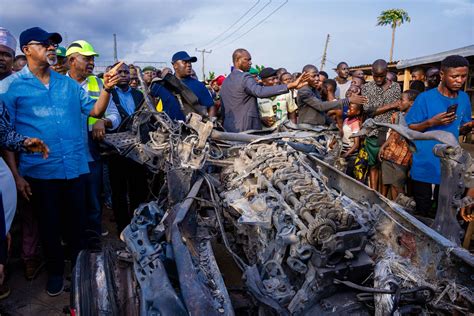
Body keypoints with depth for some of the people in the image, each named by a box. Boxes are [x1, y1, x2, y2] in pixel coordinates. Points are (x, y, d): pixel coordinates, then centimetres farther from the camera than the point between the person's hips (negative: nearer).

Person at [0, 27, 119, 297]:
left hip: (76, 167, 3)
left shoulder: (68, 83, 8)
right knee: (49, 223, 12)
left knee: (78, 220, 14)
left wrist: (106, 89, -13)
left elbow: (95, 110, 6)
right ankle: (56, 270, 33)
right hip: (40, 171, -3)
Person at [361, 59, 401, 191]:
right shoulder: (366, 87, 5)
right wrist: (390, 106, -8)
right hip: (373, 133, 0)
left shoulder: (395, 87, 8)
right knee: (373, 165, 5)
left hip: (390, 133, 0)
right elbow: (368, 110, -7)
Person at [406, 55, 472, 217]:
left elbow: (460, 129, 15)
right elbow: (409, 129, -6)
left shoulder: (464, 98, 6)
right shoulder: (425, 98, -10)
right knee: (422, 211, 7)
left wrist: (468, 126, -7)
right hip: (424, 165, -4)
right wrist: (431, 122, -22)